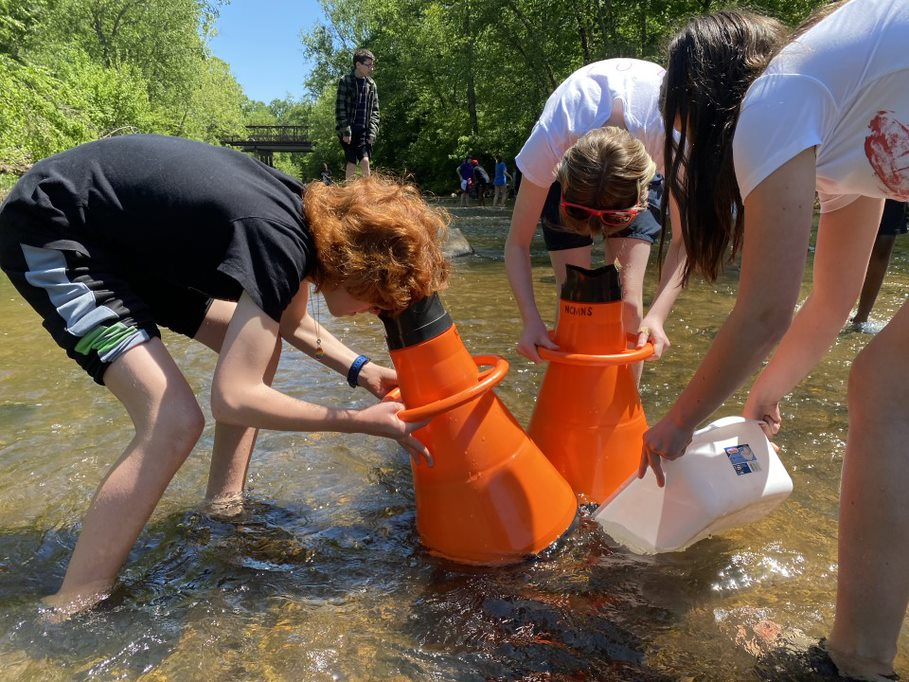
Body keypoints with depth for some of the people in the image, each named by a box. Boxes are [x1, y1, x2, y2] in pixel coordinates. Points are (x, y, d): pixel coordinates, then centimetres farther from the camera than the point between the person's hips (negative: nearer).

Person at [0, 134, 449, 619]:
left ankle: (222, 505, 21)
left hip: (126, 233, 10)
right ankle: (68, 617, -6)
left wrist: (360, 370, 2)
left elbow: (292, 323, 14)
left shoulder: (313, 214, -3)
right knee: (174, 423, -22)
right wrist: (362, 421, -24)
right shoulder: (279, 242, -31)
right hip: (48, 230, -10)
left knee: (258, 342, 10)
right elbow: (233, 398, -32)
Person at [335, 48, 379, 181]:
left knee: (365, 161, -11)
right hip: (348, 130, -3)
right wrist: (345, 130, -13)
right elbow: (340, 108, -6)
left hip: (364, 130, 3)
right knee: (351, 163, -1)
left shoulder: (371, 84, 10)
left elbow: (374, 110, 10)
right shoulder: (345, 81, -2)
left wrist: (372, 132, -1)